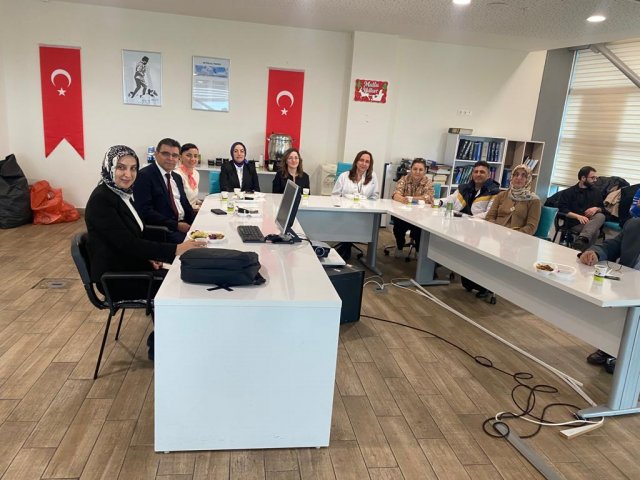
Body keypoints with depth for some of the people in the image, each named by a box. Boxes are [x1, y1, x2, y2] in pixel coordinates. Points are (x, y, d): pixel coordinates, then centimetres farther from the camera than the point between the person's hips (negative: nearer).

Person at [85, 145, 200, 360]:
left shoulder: (123, 193, 5)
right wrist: (175, 250, -34)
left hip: (130, 266, 8)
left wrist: (150, 255, -4)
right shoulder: (101, 199, -21)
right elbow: (126, 243, -28)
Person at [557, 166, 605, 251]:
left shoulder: (596, 192, 21)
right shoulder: (568, 192, 7)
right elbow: (562, 209, -6)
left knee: (601, 216, -34)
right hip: (575, 223, -4)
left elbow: (603, 209, 25)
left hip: (592, 221, 4)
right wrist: (578, 216, -20)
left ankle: (581, 240, -56)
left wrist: (596, 209, 0)